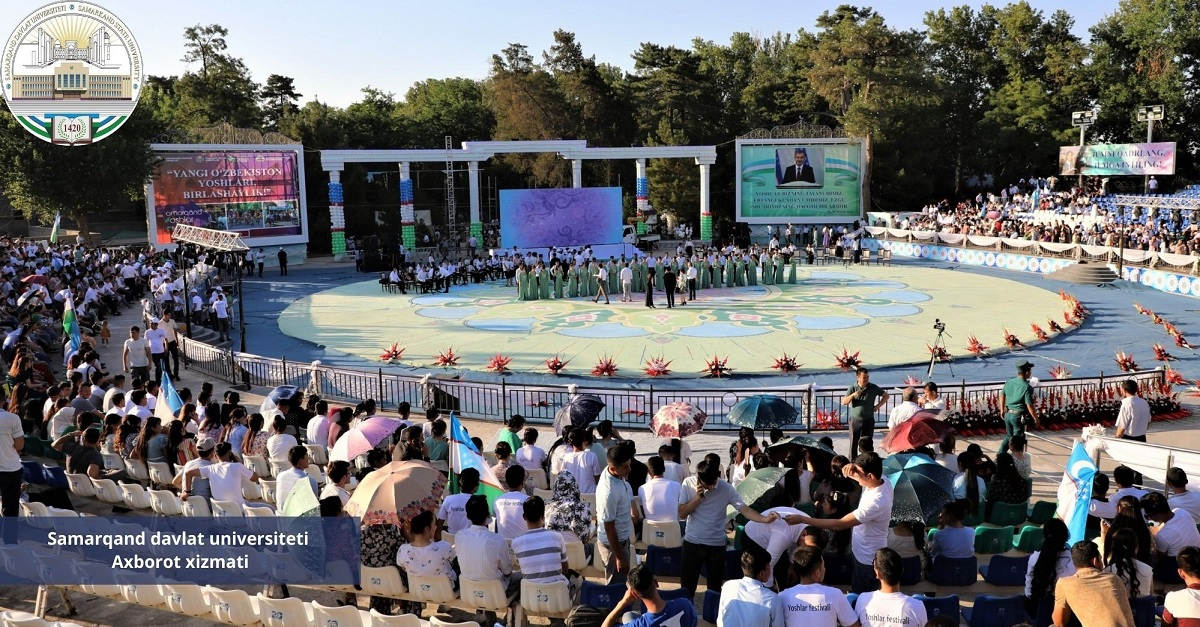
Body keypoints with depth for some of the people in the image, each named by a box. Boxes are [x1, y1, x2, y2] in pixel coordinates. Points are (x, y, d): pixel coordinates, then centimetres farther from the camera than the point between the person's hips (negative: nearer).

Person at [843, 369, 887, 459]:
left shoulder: (873, 388, 0)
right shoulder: (853, 388, -1)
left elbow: (885, 395, 11)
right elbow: (844, 402, -5)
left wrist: (878, 406, 1)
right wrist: (853, 395, -21)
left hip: (869, 420, 1)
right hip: (855, 420, 0)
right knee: (853, 443, 1)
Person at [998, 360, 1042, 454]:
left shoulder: (1009, 382, 1)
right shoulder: (1027, 387, -18)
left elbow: (1002, 396, 11)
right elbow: (1029, 406, -18)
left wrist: (1003, 409, 23)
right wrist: (1036, 419, -7)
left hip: (1008, 414, 6)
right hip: (1018, 416, -6)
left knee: (1009, 436, 22)